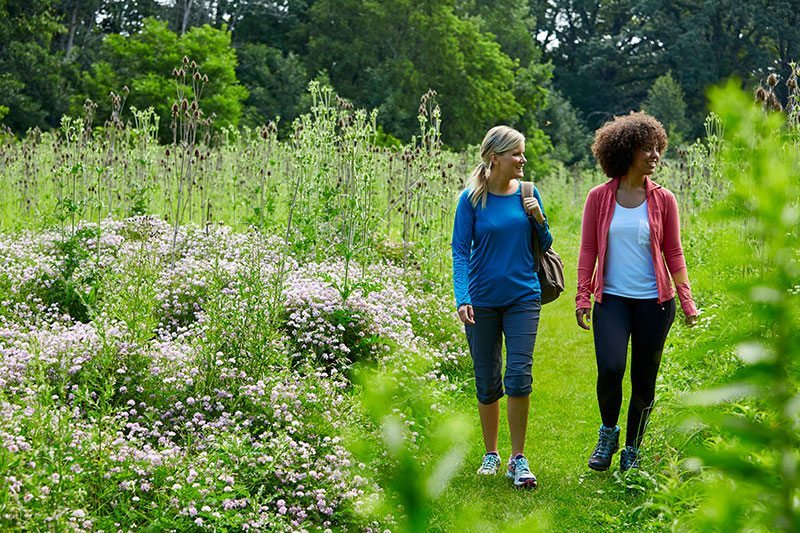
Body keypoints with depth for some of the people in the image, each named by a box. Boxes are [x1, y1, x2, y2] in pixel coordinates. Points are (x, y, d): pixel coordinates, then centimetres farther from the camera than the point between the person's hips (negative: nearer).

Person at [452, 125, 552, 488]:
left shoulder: (528, 193, 2)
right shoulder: (472, 198, -6)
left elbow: (544, 246, 11)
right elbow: (460, 251, -7)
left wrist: (538, 220, -10)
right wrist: (462, 299, -18)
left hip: (523, 298, 1)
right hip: (483, 301, -1)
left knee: (519, 376, -10)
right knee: (487, 382, 8)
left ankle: (518, 459, 0)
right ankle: (491, 454, 25)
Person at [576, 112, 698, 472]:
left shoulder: (663, 200, 4)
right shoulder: (599, 198, 2)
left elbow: (673, 253, 6)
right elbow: (588, 251, 4)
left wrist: (687, 300, 1)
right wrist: (582, 297, -3)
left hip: (654, 301, 1)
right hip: (612, 298, -1)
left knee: (644, 380, 6)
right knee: (610, 368, -20)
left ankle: (631, 450, 23)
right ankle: (608, 433, 6)